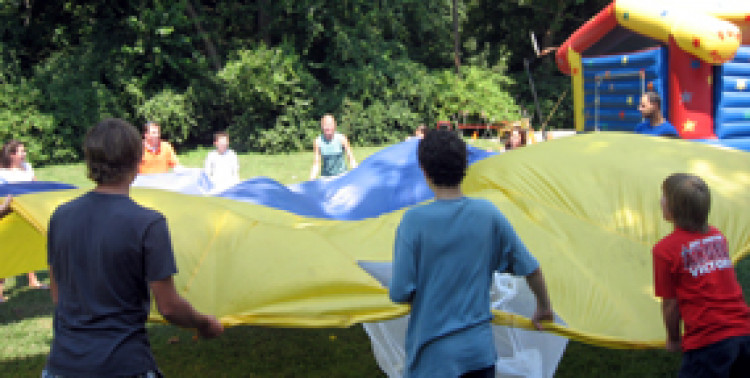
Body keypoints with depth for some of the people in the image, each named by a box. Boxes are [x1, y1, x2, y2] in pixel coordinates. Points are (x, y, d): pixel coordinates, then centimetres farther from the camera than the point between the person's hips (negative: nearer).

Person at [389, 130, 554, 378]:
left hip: (433, 357, -3)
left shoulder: (414, 220, -13)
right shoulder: (488, 213, -3)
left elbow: (400, 293, -14)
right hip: (481, 349, 3)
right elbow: (529, 267, 4)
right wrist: (544, 307, 21)